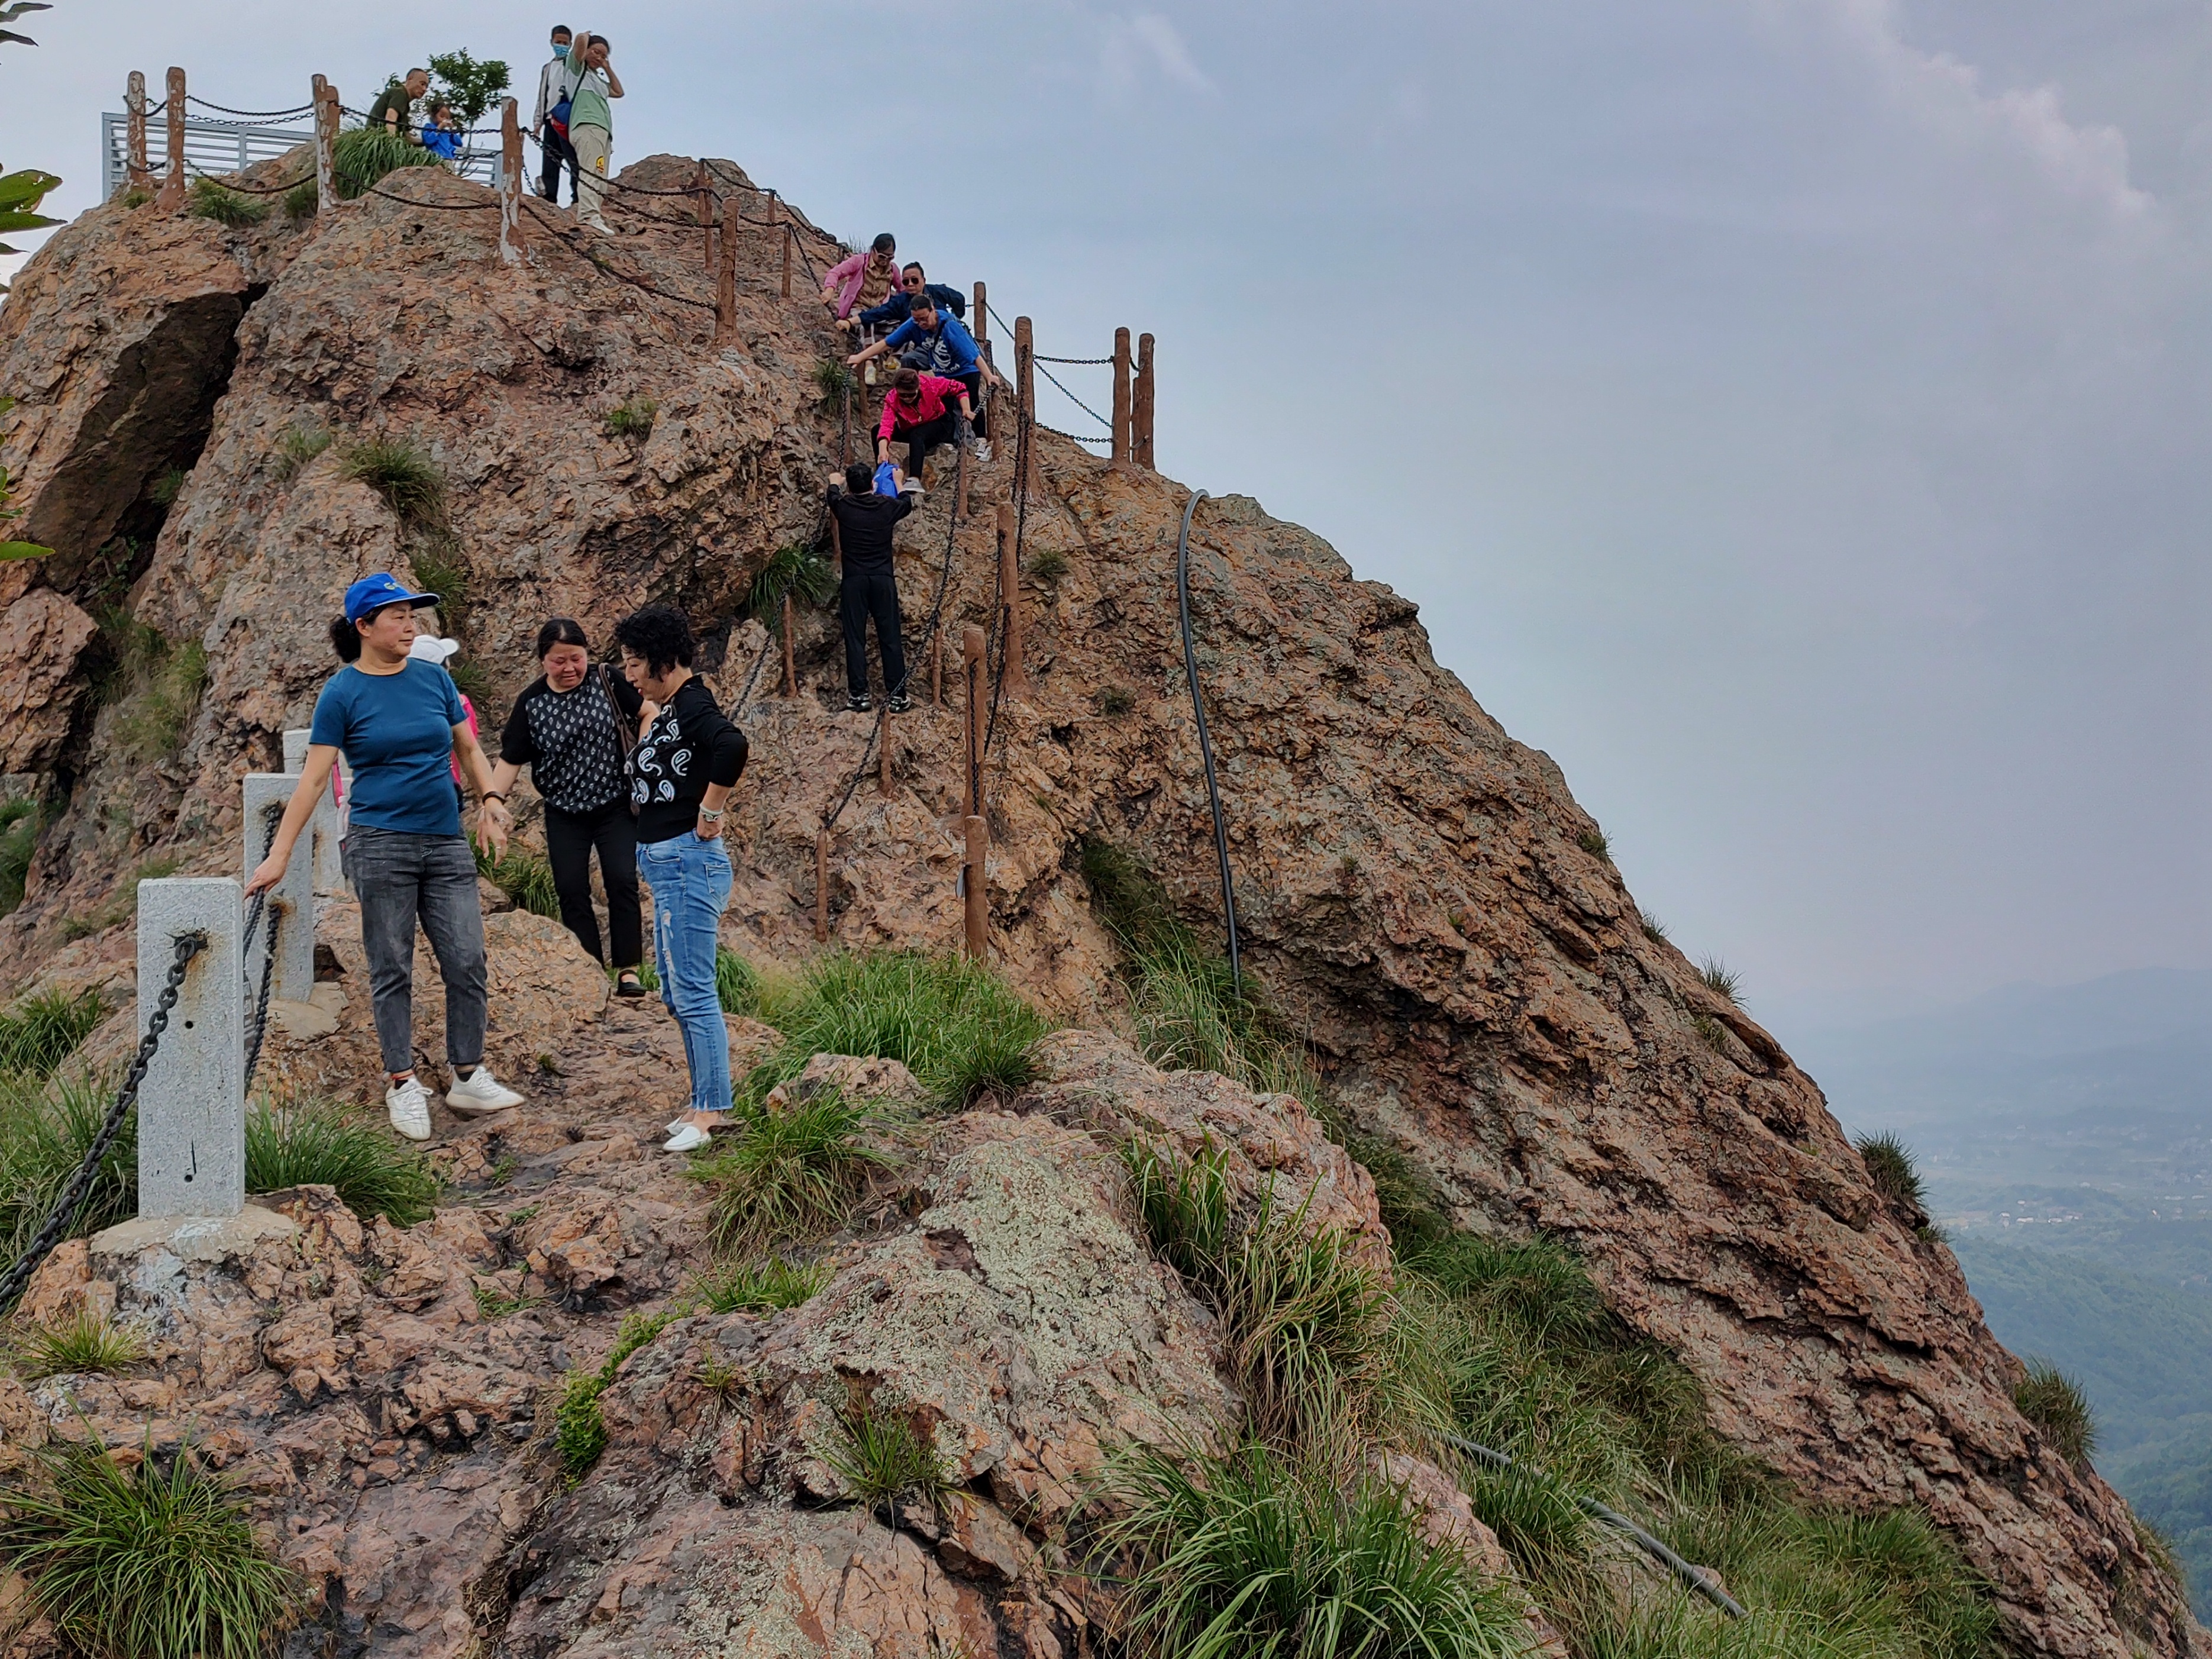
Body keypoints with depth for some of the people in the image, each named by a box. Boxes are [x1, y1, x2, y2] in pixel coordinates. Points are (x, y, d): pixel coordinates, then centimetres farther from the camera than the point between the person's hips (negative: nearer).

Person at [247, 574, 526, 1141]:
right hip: (379, 843, -4)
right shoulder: (342, 693, -4)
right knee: (392, 968, 3)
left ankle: (469, 1077, 13)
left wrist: (490, 800, -1)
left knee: (467, 961, 1)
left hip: (446, 842, 4)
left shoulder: (433, 679, 8)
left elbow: (468, 747, 17)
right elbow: (313, 779, -5)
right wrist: (278, 855, -8)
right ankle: (403, 1085, 12)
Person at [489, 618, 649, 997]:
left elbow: (649, 713, 3)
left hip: (615, 806, -1)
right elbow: (510, 760, -4)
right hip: (564, 814, 2)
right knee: (571, 891, 0)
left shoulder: (607, 682, -7)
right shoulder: (530, 703, -5)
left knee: (622, 882, -10)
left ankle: (628, 971, -4)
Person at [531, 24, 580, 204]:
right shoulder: (548, 68, 26)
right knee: (550, 160, 4)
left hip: (565, 117, -7)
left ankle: (578, 199, -20)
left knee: (572, 159, -14)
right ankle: (549, 198, 3)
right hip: (550, 119, 7)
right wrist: (538, 121, 19)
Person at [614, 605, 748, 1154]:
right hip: (667, 865, 11)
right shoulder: (668, 711, 14)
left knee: (693, 992, -7)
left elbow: (732, 746, -35)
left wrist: (710, 815, -25)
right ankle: (706, 1103, 22)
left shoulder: (693, 704, -15)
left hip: (688, 862, -11)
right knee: (676, 993, 15)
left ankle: (712, 1113, -1)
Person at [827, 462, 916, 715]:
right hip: (883, 579, 0)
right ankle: (897, 696, 4)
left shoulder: (843, 507, -2)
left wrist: (836, 482, 48)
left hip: (854, 580, 0)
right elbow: (908, 503, 24)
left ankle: (859, 696, 2)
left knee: (855, 639, 3)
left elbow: (833, 494, 25)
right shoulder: (887, 506, -1)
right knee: (890, 638, 3)